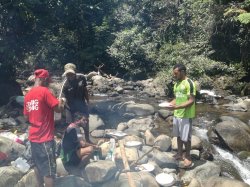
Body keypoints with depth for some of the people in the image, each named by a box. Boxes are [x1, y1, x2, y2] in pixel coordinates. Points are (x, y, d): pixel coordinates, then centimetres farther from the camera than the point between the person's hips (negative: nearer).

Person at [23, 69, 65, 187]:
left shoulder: (28, 95, 8)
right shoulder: (44, 91, -15)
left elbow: (26, 117, 14)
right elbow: (58, 109, -16)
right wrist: (61, 102, 4)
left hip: (33, 137, 8)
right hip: (45, 138, -8)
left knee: (38, 165, 22)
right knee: (49, 170, 2)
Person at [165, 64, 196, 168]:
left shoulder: (189, 83, -16)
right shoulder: (176, 84, 10)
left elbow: (191, 101, -20)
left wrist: (176, 107, -26)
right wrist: (170, 104, -3)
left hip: (186, 116, -7)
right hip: (176, 114, 8)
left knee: (186, 137, 4)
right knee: (179, 136, 16)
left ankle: (188, 157, 20)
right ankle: (179, 154, 31)